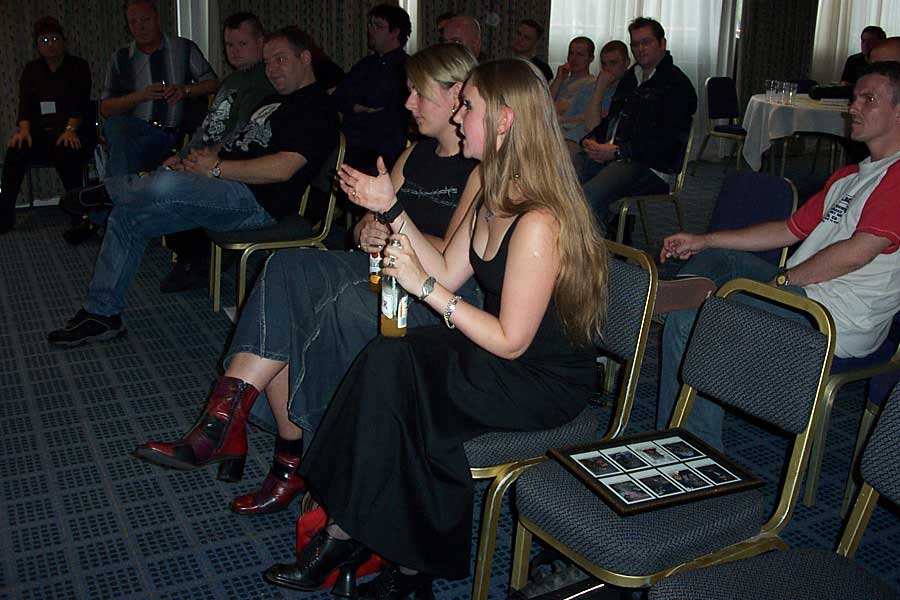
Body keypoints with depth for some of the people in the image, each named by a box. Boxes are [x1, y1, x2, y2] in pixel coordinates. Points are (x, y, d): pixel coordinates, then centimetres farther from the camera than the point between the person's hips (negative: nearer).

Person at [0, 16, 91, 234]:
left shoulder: (78, 66, 8)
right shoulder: (32, 70, 19)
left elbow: (80, 102, -6)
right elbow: (25, 102, 6)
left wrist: (70, 130, -23)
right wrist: (24, 129, -15)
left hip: (71, 130, -3)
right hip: (40, 133, 3)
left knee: (65, 153, -38)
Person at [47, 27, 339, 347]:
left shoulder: (316, 109, -6)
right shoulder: (272, 101, 26)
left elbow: (282, 168, -20)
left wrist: (215, 167, -14)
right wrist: (205, 155, 4)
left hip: (255, 201, -10)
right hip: (225, 191, 10)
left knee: (167, 185, -33)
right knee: (127, 218, 5)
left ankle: (103, 190, 1)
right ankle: (102, 314, 10)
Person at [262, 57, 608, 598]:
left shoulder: (538, 223, -25)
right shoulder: (494, 199, 7)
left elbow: (510, 341, -22)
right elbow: (448, 274, 9)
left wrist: (424, 285, -20)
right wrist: (391, 209, 4)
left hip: (546, 385, -9)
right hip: (494, 351, 9)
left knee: (388, 368, -21)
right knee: (384, 360, -15)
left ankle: (349, 534, 1)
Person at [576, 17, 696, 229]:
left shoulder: (677, 84, -1)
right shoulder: (630, 78, 25)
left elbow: (667, 141, -12)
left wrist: (618, 151, -16)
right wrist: (590, 140, 6)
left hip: (650, 166, -8)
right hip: (609, 155, 8)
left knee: (589, 195, -34)